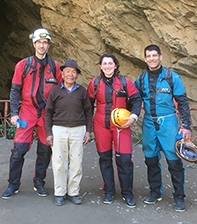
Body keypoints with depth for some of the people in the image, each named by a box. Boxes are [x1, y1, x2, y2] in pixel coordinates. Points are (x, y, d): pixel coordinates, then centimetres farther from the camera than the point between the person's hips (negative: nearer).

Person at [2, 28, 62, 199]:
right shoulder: (23, 65, 2)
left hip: (47, 113, 1)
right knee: (19, 150, -3)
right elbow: (15, 90, 3)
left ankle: (39, 182, 24)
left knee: (45, 150, 7)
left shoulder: (54, 66, 4)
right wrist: (14, 113, -5)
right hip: (27, 112, -1)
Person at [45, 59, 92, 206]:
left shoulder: (82, 91, 6)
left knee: (76, 162, 4)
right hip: (59, 130, 0)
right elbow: (49, 112, 5)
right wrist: (49, 133, 1)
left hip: (78, 130, 1)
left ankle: (74, 192, 16)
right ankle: (60, 193, 16)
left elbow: (88, 111, 9)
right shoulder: (55, 91, 4)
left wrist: (88, 131, 4)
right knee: (59, 162, 3)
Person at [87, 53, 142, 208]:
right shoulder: (95, 83, 3)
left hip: (121, 125, -1)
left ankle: (127, 193, 14)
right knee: (105, 158, 9)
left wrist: (133, 116, -15)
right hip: (101, 125, 2)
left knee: (125, 159, -3)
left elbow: (136, 99, 1)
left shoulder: (125, 82, -1)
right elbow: (89, 104, 10)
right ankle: (108, 192, 24)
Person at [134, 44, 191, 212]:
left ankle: (179, 196, 13)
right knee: (151, 159, 11)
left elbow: (183, 103, -1)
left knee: (174, 159, -3)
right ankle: (155, 192, 28)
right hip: (149, 123, 3)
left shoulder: (172, 77, -2)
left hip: (168, 122, -3)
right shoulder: (141, 79, 6)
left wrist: (186, 126, -6)